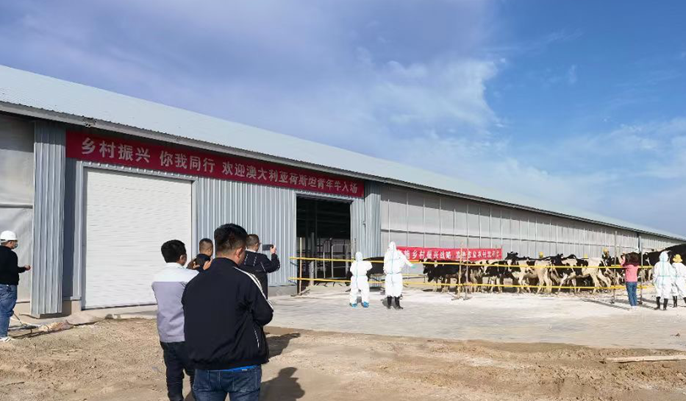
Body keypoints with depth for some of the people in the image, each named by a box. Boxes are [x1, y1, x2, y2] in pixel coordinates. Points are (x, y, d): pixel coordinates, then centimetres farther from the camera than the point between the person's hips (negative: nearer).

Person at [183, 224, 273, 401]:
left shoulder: (192, 284, 2)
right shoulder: (245, 280, -14)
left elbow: (191, 322, 9)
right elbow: (265, 315, -5)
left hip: (204, 369, 4)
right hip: (242, 369, -4)